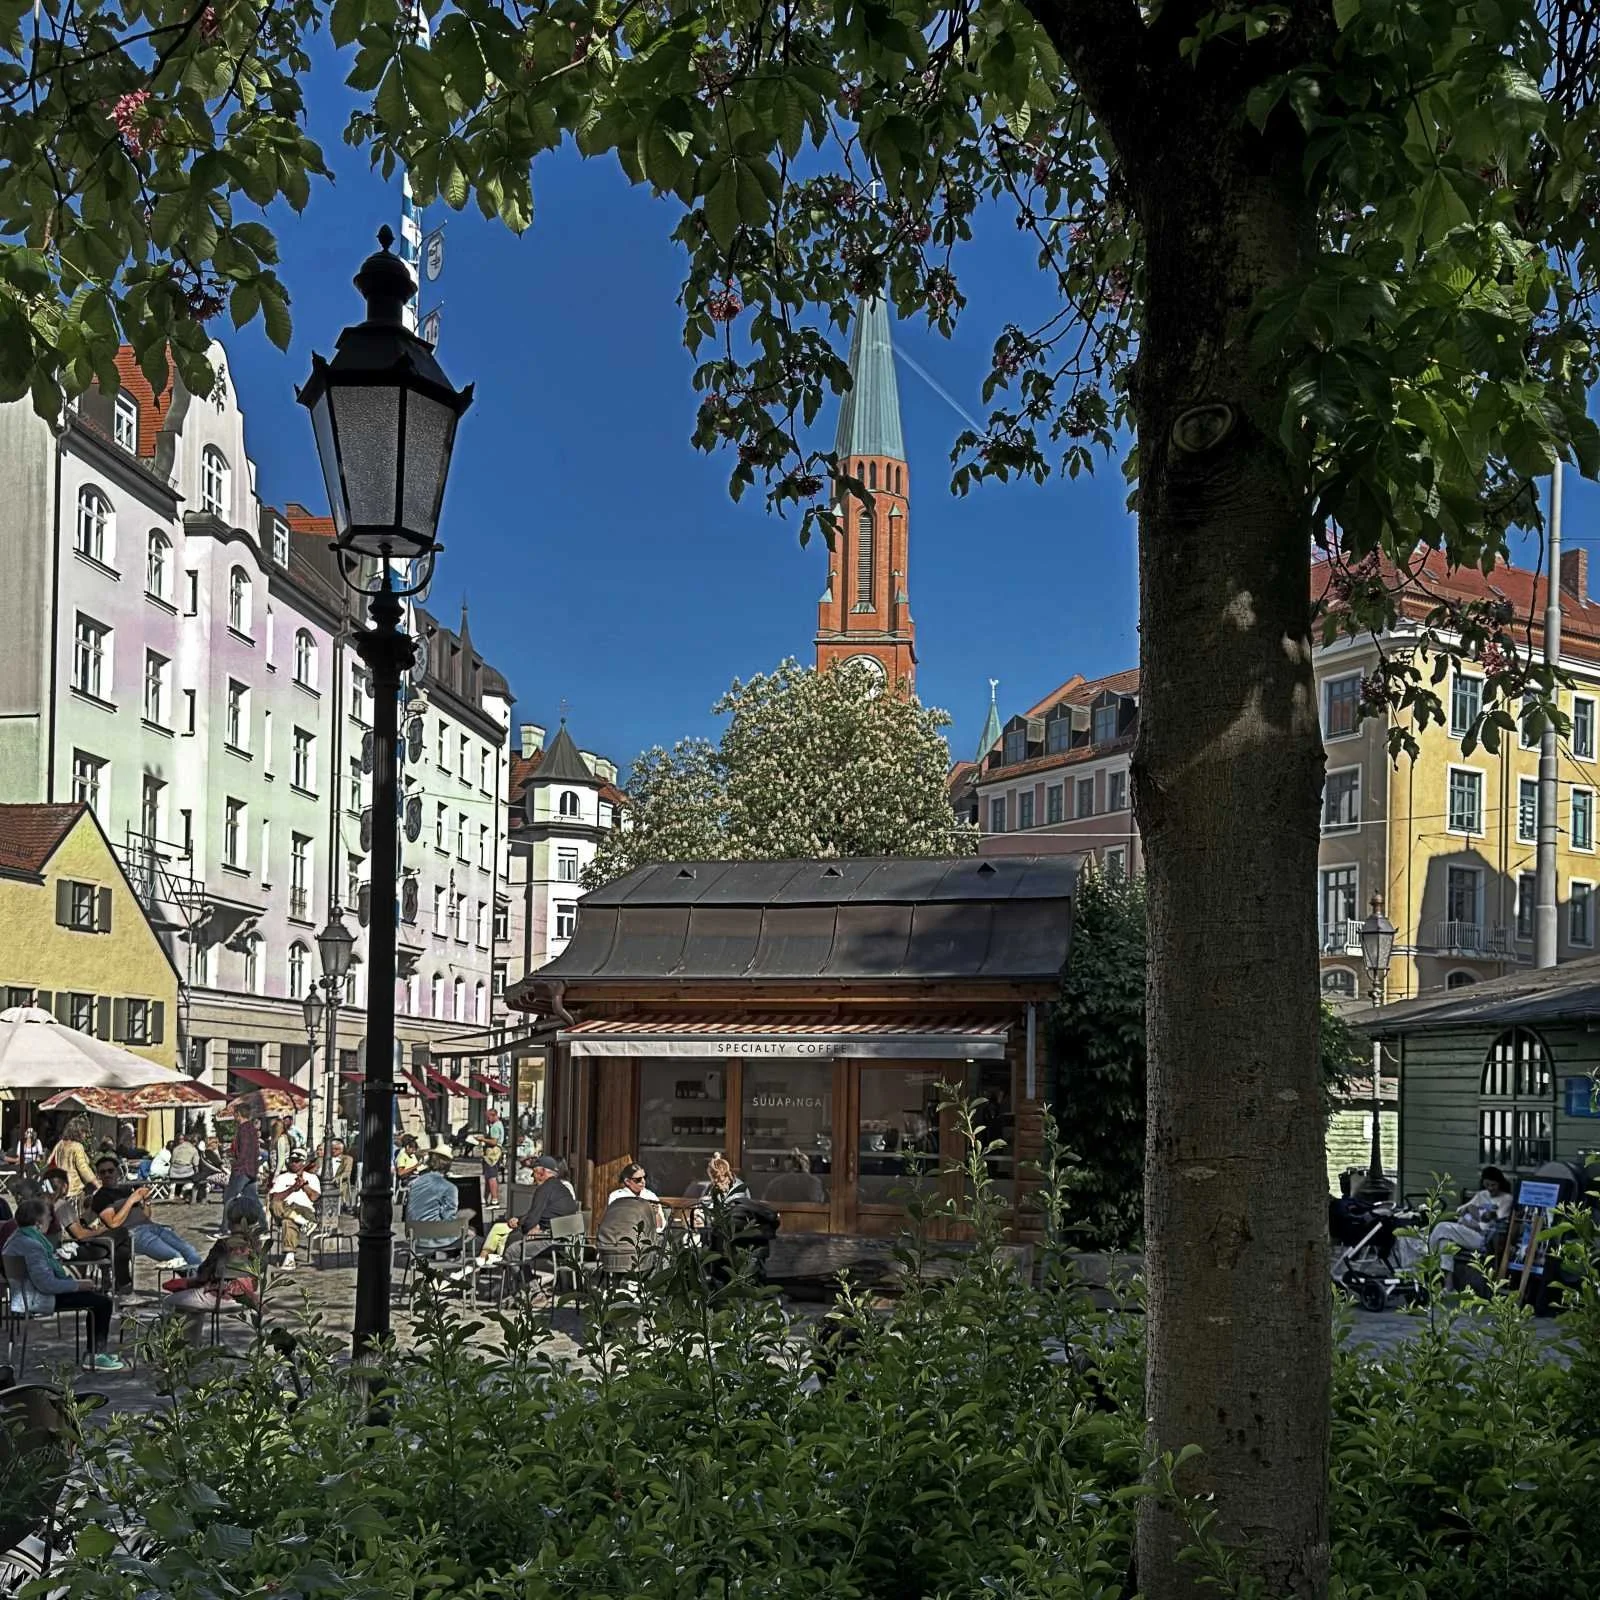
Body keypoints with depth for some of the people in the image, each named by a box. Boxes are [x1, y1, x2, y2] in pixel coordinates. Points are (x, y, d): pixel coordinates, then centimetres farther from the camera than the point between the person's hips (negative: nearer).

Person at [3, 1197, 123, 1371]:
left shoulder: (19, 1238, 8)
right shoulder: (31, 1245, -26)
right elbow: (46, 1284, -30)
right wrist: (77, 1285, -17)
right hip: (38, 1301, -11)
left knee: (99, 1295, 18)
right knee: (102, 1302, -10)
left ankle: (96, 1351, 23)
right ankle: (95, 1357, 1)